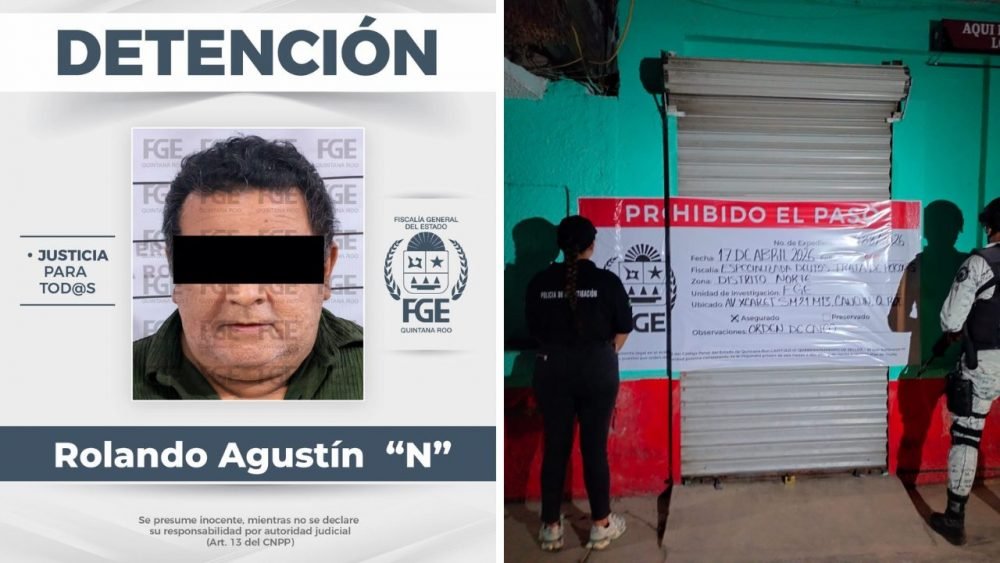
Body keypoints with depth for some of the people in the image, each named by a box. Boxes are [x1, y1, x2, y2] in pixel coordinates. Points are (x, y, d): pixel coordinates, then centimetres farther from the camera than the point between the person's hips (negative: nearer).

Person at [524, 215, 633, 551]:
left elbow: (534, 330, 6)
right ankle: (601, 525, 19)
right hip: (597, 369, -1)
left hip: (552, 370, 2)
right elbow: (623, 330, 1)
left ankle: (551, 527, 17)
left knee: (555, 448, 9)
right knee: (595, 447, 7)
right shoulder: (607, 281, -7)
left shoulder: (540, 282, -2)